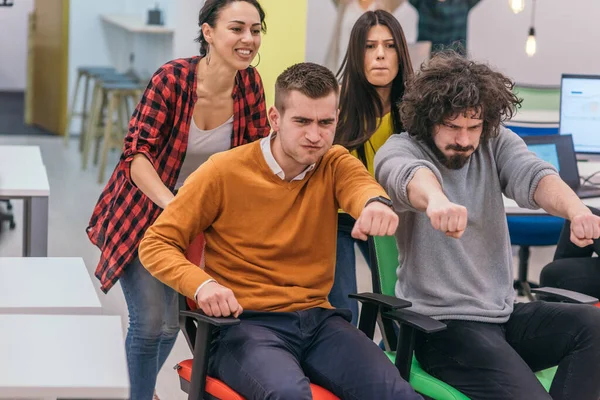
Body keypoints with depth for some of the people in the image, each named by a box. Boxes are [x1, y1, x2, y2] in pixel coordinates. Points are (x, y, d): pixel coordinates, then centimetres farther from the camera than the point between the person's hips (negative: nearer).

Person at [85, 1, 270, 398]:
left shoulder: (250, 82, -12)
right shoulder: (172, 79, -26)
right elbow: (137, 153, -29)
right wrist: (172, 204, -43)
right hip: (141, 212, -5)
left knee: (172, 320, 16)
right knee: (150, 320, -10)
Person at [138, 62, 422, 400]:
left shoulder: (335, 165, 5)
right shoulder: (224, 172, -4)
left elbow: (360, 183, -20)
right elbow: (155, 245, 0)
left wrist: (376, 203, -47)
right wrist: (202, 284, -21)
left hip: (317, 319, 3)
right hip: (244, 322, -3)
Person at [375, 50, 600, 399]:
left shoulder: (496, 143, 5)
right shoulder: (400, 149, -7)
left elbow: (533, 175, -16)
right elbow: (412, 174, -32)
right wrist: (436, 200, -58)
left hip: (503, 313, 5)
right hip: (441, 321, -5)